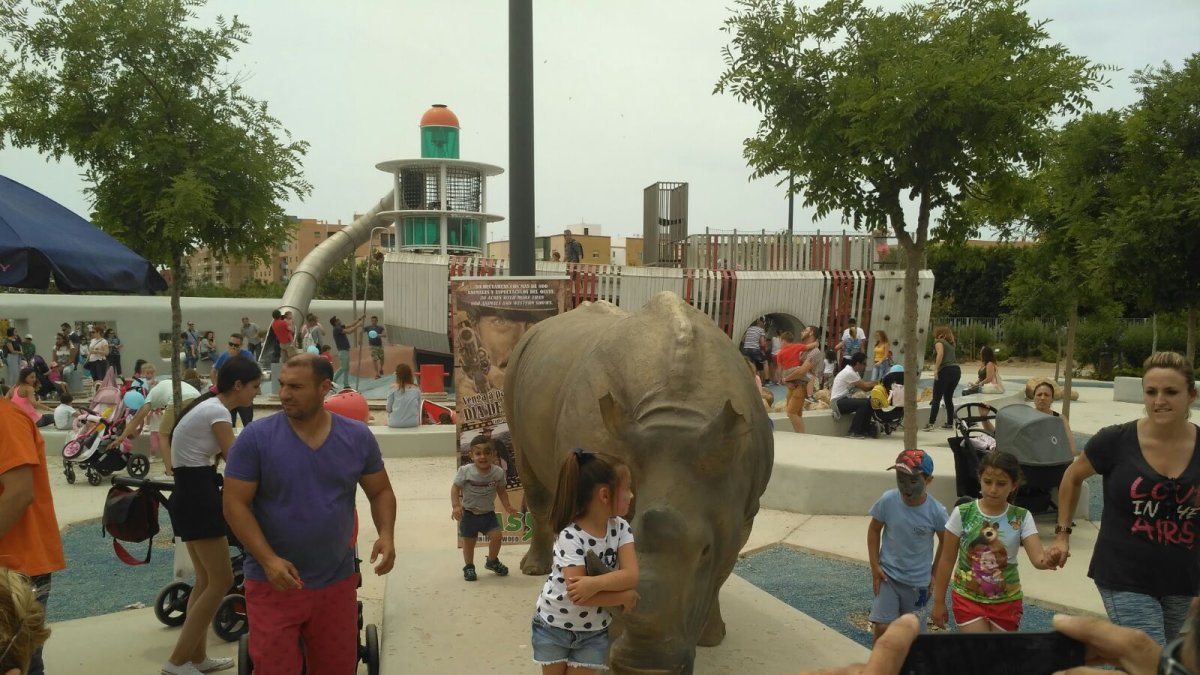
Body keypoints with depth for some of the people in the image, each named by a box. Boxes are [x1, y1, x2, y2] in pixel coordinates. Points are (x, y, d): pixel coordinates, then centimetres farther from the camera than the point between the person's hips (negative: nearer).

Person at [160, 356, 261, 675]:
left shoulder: (209, 406, 14)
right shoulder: (218, 411, -15)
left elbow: (224, 456, 17)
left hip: (191, 494, 10)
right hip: (198, 496, -10)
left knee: (206, 580, 16)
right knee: (221, 581, -3)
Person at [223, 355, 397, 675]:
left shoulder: (358, 436, -3)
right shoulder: (255, 437, -10)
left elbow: (381, 492, 6)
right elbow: (235, 504, -10)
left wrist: (386, 535, -13)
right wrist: (268, 560, -20)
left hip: (336, 581, 3)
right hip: (273, 583, -2)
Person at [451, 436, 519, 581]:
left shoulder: (498, 472, -10)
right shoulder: (465, 471, -19)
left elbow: (501, 490, 4)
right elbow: (455, 488, -11)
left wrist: (507, 506, -2)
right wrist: (456, 506, -20)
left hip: (488, 513, 2)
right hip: (469, 513, -2)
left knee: (497, 535, -7)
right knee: (469, 541, 7)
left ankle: (492, 561, 21)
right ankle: (469, 567, 29)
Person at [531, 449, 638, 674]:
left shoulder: (620, 528, -9)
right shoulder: (570, 536, -25)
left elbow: (632, 575, -21)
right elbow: (577, 595, -29)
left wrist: (594, 583, -35)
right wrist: (625, 596, -24)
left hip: (594, 632, 4)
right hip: (553, 627, -3)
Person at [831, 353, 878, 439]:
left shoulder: (853, 372, 13)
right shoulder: (849, 373, -18)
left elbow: (864, 383, 9)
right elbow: (865, 387, -16)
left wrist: (874, 384, -7)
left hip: (844, 399, 10)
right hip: (838, 402, -10)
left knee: (869, 402, 2)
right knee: (864, 403, -24)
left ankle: (865, 430, 7)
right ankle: (853, 432, -19)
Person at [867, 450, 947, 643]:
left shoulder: (936, 511, -18)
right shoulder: (887, 500, -17)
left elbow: (945, 543, 0)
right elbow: (874, 530, -1)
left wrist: (934, 575, 4)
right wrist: (875, 566, -4)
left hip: (918, 582, 0)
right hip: (887, 576, 0)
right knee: (882, 627, -8)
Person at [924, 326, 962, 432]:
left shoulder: (939, 342, 2)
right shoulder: (951, 343, 24)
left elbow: (940, 354, -16)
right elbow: (952, 357, 16)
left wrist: (936, 369, -20)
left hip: (945, 370, -7)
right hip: (956, 370, 7)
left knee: (936, 399, -7)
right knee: (948, 398, 17)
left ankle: (931, 424, -13)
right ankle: (950, 423, 18)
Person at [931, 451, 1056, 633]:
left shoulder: (1021, 518, -8)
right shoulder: (963, 514, -12)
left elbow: (1037, 557, -20)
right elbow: (947, 560, -4)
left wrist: (1047, 560, -45)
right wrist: (939, 601, -1)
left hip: (1006, 602, 2)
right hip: (968, 599, -2)